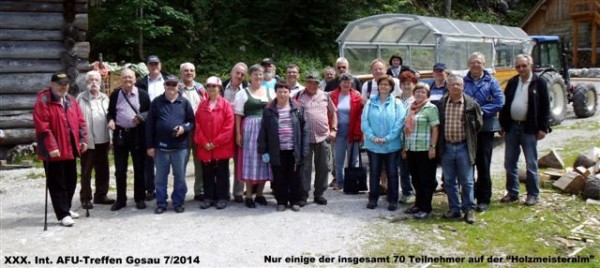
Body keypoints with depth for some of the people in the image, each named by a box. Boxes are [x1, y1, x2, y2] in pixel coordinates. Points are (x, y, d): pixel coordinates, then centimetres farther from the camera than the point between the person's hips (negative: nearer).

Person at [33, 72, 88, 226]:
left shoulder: (71, 101, 10)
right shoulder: (43, 102, -13)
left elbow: (80, 121, 12)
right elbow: (42, 128, -19)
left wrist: (83, 139, 2)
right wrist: (51, 147, -23)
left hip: (70, 149, 7)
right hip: (54, 151, -7)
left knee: (71, 181, 16)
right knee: (57, 183, 0)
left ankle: (66, 208, 31)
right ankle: (63, 214, 6)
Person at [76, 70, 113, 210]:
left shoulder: (105, 98, 9)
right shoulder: (81, 98, -6)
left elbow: (109, 117, 11)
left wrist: (110, 138, 9)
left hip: (102, 141, 5)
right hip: (87, 141, -5)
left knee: (103, 170, 12)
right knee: (86, 172, 4)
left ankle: (101, 195, 24)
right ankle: (85, 198, 13)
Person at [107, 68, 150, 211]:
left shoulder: (142, 94, 0)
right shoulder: (115, 94, 6)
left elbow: (150, 112, 4)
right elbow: (110, 112, 13)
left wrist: (141, 117, -15)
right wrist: (110, 120, -8)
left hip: (137, 134, -2)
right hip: (120, 134, 2)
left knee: (139, 168, 6)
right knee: (120, 170, 6)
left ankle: (140, 198, 16)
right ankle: (120, 199, 15)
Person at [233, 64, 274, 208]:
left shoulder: (270, 92, 12)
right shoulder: (243, 93, 3)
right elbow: (238, 115, 0)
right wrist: (238, 133, -8)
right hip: (250, 129, -3)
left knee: (264, 160, 5)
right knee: (250, 160, -2)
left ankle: (259, 194, 17)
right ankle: (249, 195, 6)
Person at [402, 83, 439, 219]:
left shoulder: (430, 108, -5)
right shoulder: (411, 108, 15)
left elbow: (435, 129, -10)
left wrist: (432, 147, -15)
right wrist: (405, 147, 15)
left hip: (424, 149, -7)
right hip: (411, 149, 7)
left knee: (426, 180, 1)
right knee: (416, 179, 14)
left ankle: (426, 208, 7)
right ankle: (418, 204, 25)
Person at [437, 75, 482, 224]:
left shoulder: (471, 104, -4)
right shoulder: (441, 103, 2)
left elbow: (478, 124, 5)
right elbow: (437, 124, 12)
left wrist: (469, 137, 4)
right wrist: (439, 144, 8)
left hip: (463, 147, -3)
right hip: (446, 147, 3)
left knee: (466, 181, 3)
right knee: (449, 181, 9)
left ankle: (469, 210, 13)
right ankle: (454, 209, 20)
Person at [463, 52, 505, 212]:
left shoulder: (491, 82, 1)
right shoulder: (463, 82, 6)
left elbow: (499, 103, -8)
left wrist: (480, 111, -15)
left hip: (485, 128, -2)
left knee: (483, 164, 3)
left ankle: (484, 199, 11)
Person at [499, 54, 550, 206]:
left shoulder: (539, 83, -3)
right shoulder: (512, 83, 9)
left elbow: (545, 106, -5)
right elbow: (504, 104, 11)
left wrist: (543, 128, -9)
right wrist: (503, 125, 6)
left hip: (529, 129, -4)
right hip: (511, 127, 5)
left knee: (531, 163, 2)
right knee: (510, 162, 8)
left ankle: (533, 194, 12)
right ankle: (512, 193, 20)